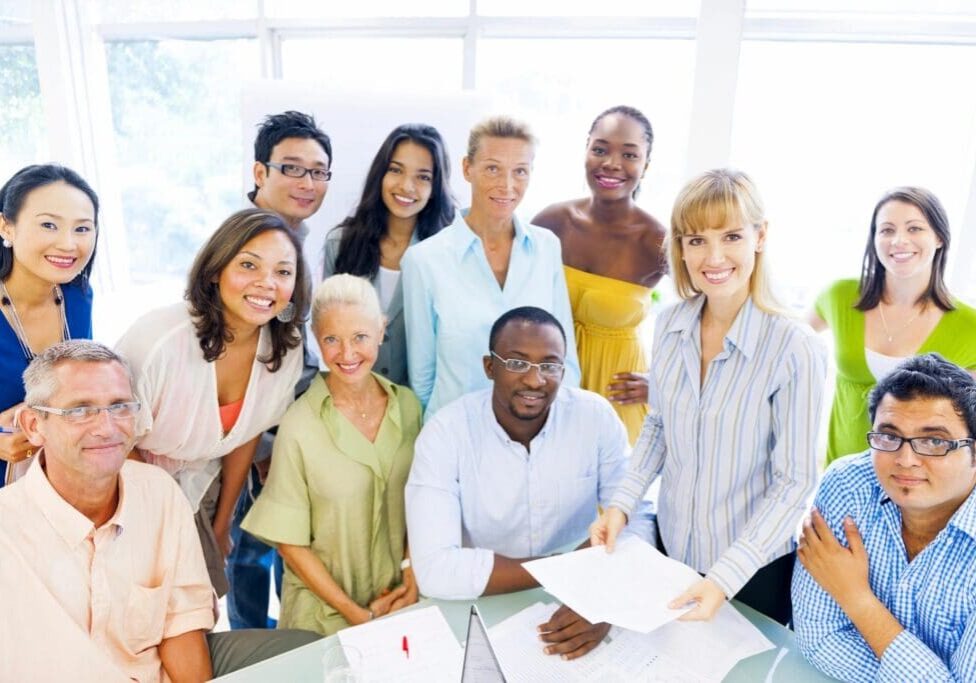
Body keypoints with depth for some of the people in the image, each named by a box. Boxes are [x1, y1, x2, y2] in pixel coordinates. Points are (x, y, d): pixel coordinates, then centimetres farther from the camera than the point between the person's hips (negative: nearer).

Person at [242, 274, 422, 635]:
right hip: (324, 613, -3)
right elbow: (290, 542, -8)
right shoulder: (299, 426, -15)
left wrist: (413, 576, -4)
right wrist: (355, 613, -9)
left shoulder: (407, 404, -3)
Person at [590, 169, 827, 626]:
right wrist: (621, 504, -6)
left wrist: (724, 577, -23)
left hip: (754, 568, -4)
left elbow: (794, 482, -18)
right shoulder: (669, 325, -8)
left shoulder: (794, 349, -23)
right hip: (670, 545, 4)